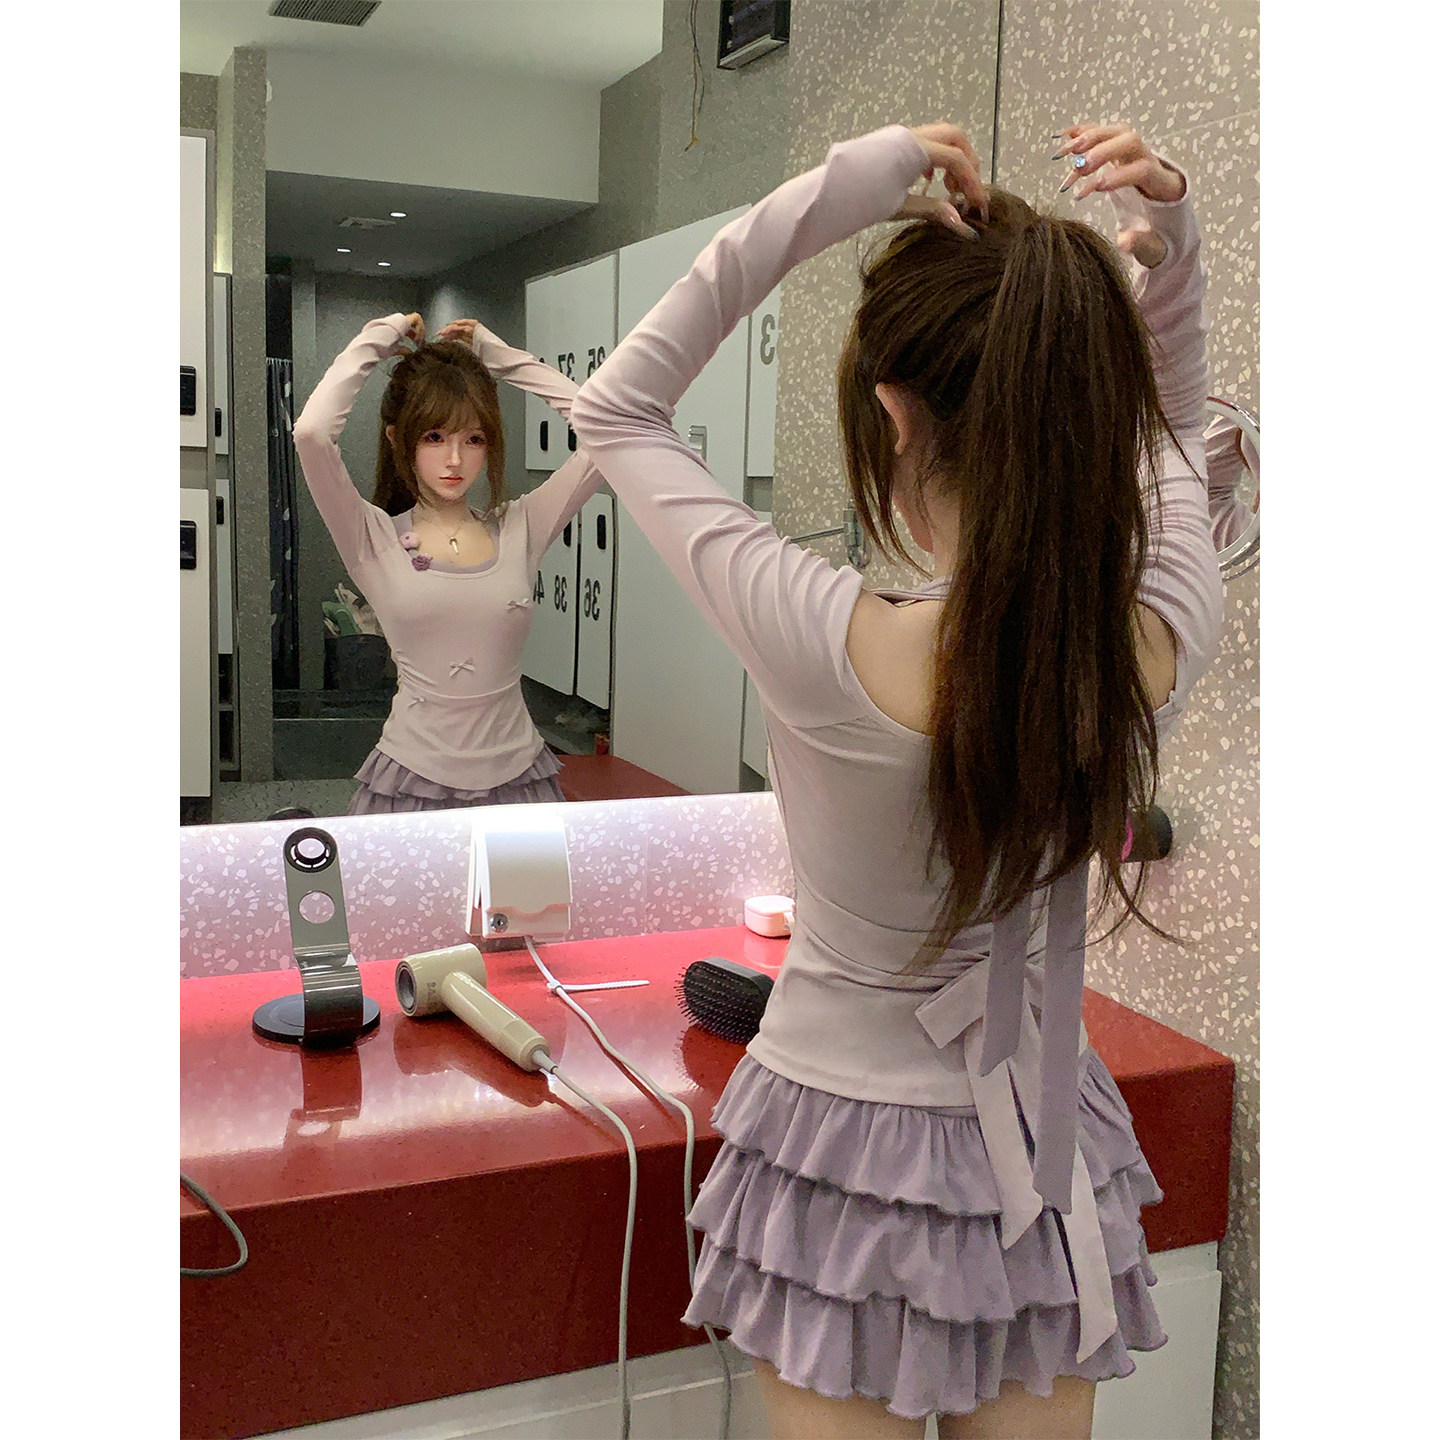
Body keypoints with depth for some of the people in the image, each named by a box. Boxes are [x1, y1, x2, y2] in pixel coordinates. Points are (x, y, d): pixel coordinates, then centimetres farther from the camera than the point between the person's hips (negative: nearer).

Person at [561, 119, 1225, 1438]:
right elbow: (1166, 436, 7)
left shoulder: (836, 654, -30)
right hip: (1042, 1152, 4)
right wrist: (1168, 247, -7)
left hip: (850, 1144, -3)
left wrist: (825, 198, -19)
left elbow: (613, 411, -15)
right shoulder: (1164, 644, -17)